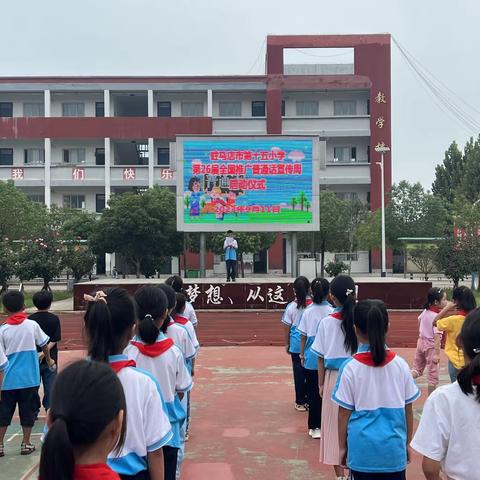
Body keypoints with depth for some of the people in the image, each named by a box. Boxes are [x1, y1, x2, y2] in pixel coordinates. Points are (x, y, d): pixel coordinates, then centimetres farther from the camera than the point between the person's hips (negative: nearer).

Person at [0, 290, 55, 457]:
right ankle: (26, 444, 16)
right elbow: (44, 345, 7)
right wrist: (48, 360, 25)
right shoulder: (32, 325, -4)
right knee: (27, 411, 10)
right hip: (29, 378, 0)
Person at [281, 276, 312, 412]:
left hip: (297, 344, 0)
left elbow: (287, 328, 0)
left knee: (299, 372, 7)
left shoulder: (291, 306, -6)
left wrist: (287, 344, 13)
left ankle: (300, 402, 14)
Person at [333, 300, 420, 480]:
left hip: (362, 450, -2)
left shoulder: (350, 367, -13)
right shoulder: (400, 364, -6)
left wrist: (342, 446, 7)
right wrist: (407, 443, 15)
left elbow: (344, 412, -7)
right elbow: (408, 410, 2)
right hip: (394, 448, 2)